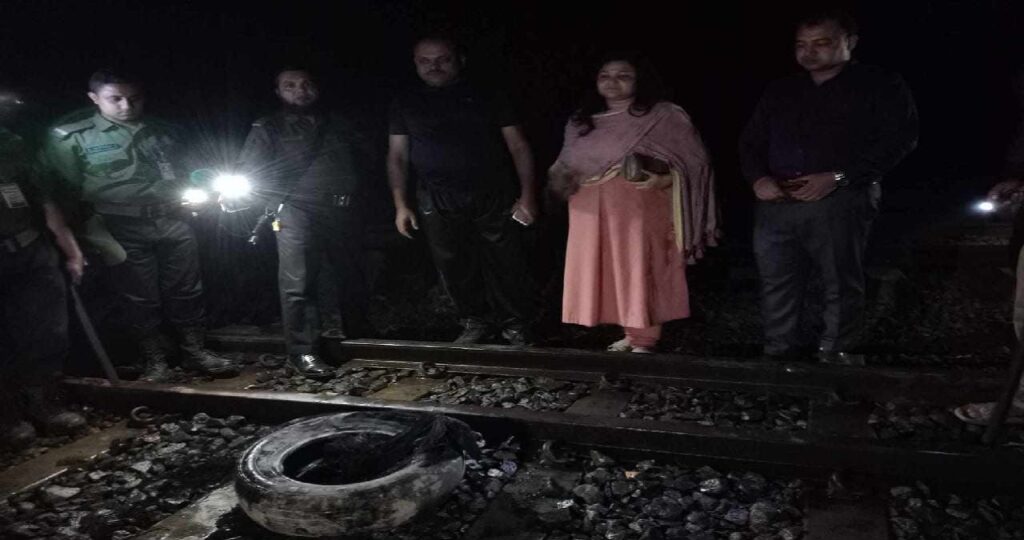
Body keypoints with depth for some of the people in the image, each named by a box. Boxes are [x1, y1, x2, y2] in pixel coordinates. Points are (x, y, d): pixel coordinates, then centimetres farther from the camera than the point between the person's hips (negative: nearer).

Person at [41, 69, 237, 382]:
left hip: (174, 221, 4)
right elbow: (63, 191, -5)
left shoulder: (161, 131, 10)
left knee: (186, 291, 9)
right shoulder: (69, 136, -4)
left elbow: (182, 174, 24)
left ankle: (194, 352, 23)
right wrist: (93, 231, -10)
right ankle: (154, 361, 19)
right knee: (142, 298, 4)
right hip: (126, 231, -4)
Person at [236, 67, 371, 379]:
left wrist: (356, 196, 13)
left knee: (353, 276, 11)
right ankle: (302, 353, -7)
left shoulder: (339, 125, 21)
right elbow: (247, 171, 3)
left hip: (344, 212, 4)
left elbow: (361, 163, 24)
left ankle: (359, 339, 27)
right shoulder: (268, 129, 10)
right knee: (298, 283, -13)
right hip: (298, 213, -4)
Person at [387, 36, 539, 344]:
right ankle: (476, 322, 18)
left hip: (493, 198, -1)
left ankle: (516, 325, 10)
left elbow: (518, 147, 7)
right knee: (455, 269, 2)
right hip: (437, 203, 1)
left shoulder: (486, 100, 10)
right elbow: (397, 157, 12)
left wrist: (527, 195, -4)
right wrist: (401, 205, 1)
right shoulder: (406, 105, 13)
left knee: (507, 266, -5)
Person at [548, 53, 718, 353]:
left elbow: (694, 161, -3)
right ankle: (631, 334, 21)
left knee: (639, 274, -4)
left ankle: (644, 341, 7)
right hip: (592, 213, 5)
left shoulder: (664, 116, -1)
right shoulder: (581, 122, 14)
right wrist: (563, 180, 0)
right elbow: (567, 165, 22)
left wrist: (663, 180, -19)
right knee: (606, 274, 7)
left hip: (639, 211, -5)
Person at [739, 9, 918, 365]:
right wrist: (758, 178, -2)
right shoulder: (780, 91, 21)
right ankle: (779, 355, 13)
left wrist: (837, 177, -16)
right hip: (776, 202, 5)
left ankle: (838, 357, 6)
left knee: (841, 284, -3)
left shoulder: (880, 85, 7)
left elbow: (900, 138, -5)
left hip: (840, 201, -4)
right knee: (776, 284, 4)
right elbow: (751, 141, 21)